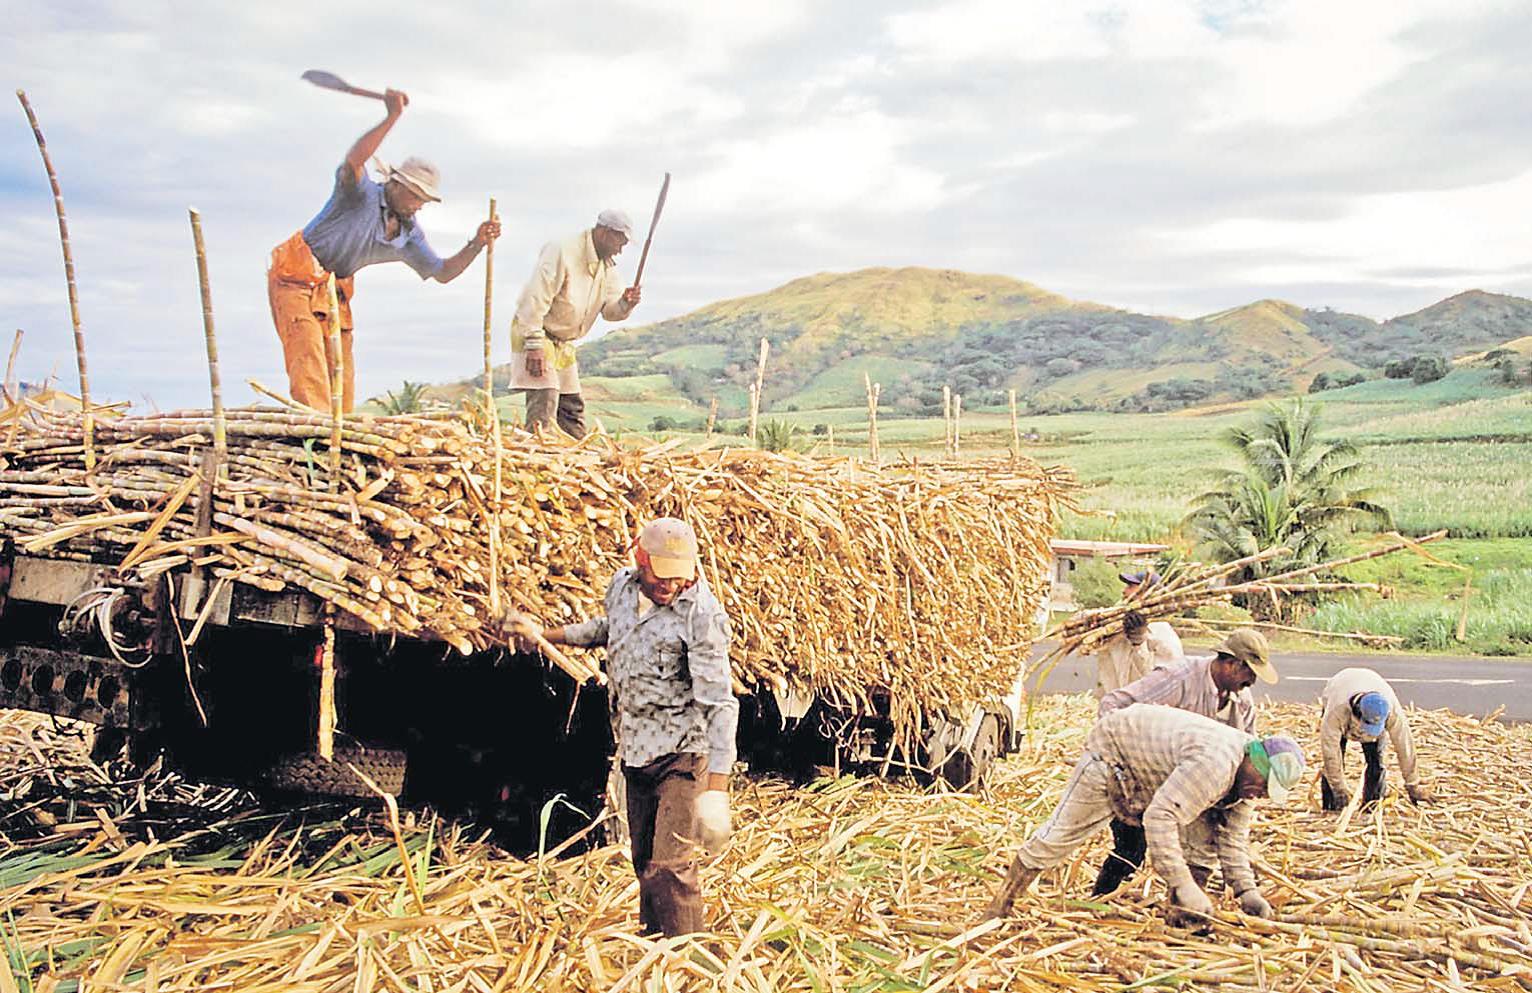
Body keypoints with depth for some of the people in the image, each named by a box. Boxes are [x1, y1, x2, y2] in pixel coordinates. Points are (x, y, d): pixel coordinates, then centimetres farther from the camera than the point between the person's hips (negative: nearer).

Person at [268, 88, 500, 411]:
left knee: (342, 376, 7)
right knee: (310, 365, -21)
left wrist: (477, 244, -5)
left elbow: (442, 272, 10)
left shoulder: (408, 233, 7)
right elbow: (353, 162, -37)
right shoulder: (361, 194, -14)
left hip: (335, 292, 8)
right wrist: (392, 118, -43)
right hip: (297, 280, -8)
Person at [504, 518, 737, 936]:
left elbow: (719, 702, -23)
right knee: (644, 861, 15)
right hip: (634, 752, 7)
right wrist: (545, 634, 27)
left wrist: (717, 788, -29)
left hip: (682, 751, -7)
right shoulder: (621, 587, -1)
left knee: (670, 864, -13)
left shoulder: (701, 614, -21)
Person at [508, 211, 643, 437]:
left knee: (573, 406, 12)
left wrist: (625, 303, -17)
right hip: (533, 332, -9)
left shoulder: (608, 265, 7)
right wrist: (534, 346, -28)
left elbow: (610, 310, 7)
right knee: (544, 399, -19)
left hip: (563, 342, 9)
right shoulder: (562, 252, -19)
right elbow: (534, 300, -24)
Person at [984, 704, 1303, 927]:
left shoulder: (1246, 777, -9)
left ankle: (1180, 917, 4)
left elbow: (1233, 839, -1)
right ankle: (1000, 906, 8)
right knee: (1060, 834, -5)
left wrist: (1246, 891, -12)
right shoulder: (1214, 763, -39)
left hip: (1155, 776, 8)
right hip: (1112, 754, -8)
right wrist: (1182, 886, -44)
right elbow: (1159, 817, -45)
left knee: (1204, 835, -7)